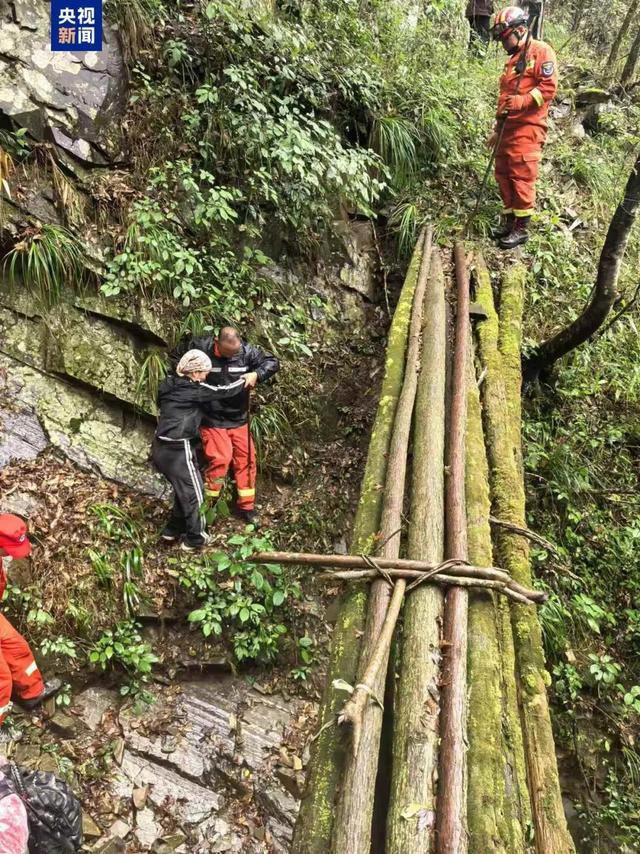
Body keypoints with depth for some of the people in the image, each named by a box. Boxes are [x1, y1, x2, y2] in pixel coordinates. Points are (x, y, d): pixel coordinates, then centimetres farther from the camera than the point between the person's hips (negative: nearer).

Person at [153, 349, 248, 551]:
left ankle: (173, 529, 33)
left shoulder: (169, 385, 8)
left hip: (161, 447, 8)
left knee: (182, 488, 24)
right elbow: (222, 390, -6)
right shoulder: (194, 390, -13)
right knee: (193, 492, 8)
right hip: (177, 450, -8)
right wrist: (244, 380, 12)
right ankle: (195, 538, 19)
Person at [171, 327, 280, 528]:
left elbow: (272, 362, -4)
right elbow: (177, 355, 2)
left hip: (238, 418, 4)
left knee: (246, 458, 7)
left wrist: (256, 374, -22)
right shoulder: (201, 348, -16)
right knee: (221, 458, -15)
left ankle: (246, 505, 23)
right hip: (212, 419, -4)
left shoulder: (246, 351, -11)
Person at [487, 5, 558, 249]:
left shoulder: (541, 51, -3)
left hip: (527, 128, -9)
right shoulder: (512, 60, 25)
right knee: (503, 175, 9)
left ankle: (522, 229, -5)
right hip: (508, 127, 9)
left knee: (522, 178, -9)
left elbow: (549, 87, -13)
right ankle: (509, 221, 18)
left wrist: (522, 101, -25)